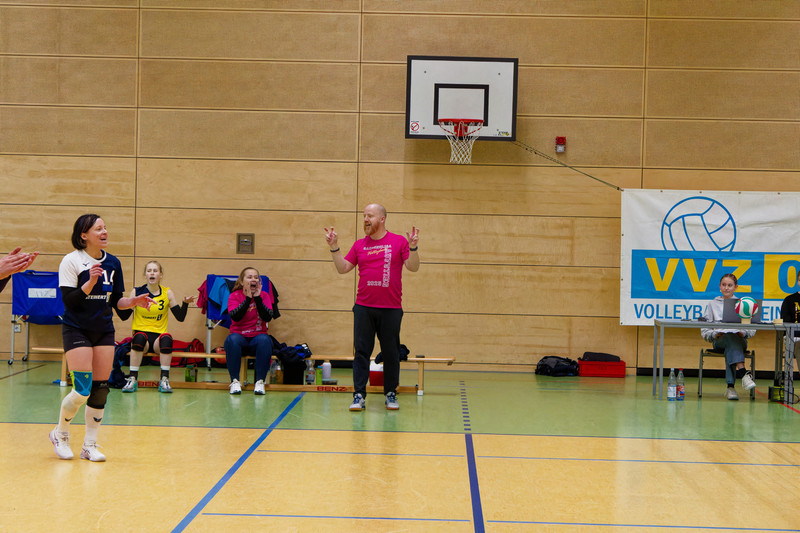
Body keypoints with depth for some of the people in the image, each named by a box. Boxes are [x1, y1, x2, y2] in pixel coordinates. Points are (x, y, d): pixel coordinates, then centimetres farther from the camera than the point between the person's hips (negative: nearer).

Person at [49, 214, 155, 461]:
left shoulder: (113, 263, 7)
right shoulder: (71, 261, -9)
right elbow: (68, 300, -16)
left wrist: (134, 301, -5)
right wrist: (91, 282, -27)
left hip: (104, 331, 5)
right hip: (77, 330, -5)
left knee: (100, 389, 1)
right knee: (82, 390, -11)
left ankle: (90, 445, 13)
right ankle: (60, 434, 15)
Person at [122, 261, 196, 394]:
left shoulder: (167, 293, 5)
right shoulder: (137, 292, 2)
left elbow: (180, 317, 3)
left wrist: (185, 303, -12)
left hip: (159, 336, 1)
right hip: (141, 332, -1)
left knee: (166, 338, -33)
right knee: (139, 338, -35)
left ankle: (164, 379, -25)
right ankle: (133, 379, -28)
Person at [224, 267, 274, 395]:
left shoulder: (264, 295, 4)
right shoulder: (234, 296, 1)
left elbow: (268, 318, -11)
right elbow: (235, 317, -17)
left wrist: (257, 298, -15)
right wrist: (248, 298, -19)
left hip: (258, 336, 1)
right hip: (239, 335, -1)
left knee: (264, 340, -33)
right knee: (232, 340, -34)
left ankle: (260, 381, -27)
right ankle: (235, 381, -27)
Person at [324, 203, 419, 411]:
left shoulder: (399, 241, 2)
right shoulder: (359, 245, 10)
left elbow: (413, 267, -3)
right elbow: (343, 268, 11)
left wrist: (413, 247, -19)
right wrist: (334, 247, 1)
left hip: (391, 309, -2)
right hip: (364, 308, 2)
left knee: (391, 353, 5)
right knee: (361, 351, -1)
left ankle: (390, 394, 17)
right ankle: (359, 395, 1)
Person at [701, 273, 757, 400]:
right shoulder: (713, 304, 21)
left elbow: (752, 329, 12)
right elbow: (704, 330, 15)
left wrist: (743, 332, -10)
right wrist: (715, 334, -6)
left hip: (739, 339, 1)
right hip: (719, 341, -1)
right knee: (730, 337, -38)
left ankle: (730, 386, -47)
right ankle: (743, 373, -57)